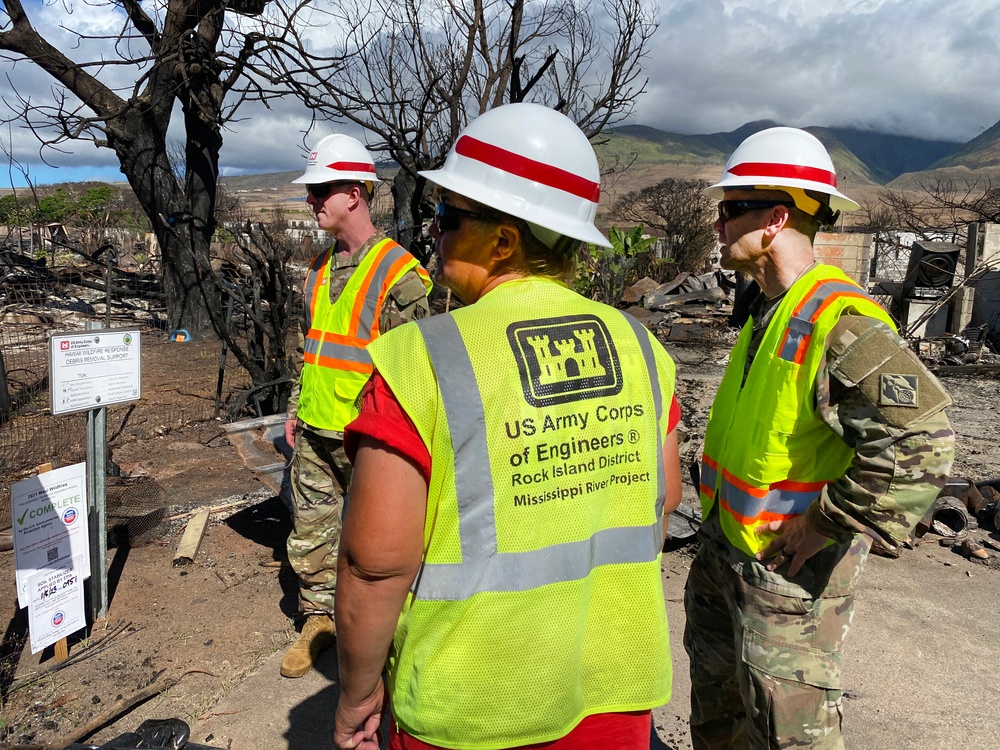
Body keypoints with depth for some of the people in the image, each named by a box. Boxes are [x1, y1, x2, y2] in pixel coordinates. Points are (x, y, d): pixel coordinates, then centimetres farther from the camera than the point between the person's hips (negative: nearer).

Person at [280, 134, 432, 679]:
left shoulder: (399, 273, -14)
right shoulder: (319, 268, 11)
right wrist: (295, 408, 17)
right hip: (314, 433, 7)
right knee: (309, 532, 16)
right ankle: (318, 619, 35)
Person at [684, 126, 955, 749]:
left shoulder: (838, 320, -24)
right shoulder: (770, 311, 7)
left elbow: (921, 446, -31)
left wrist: (827, 522, -23)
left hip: (788, 572, -9)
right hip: (724, 551, 9)